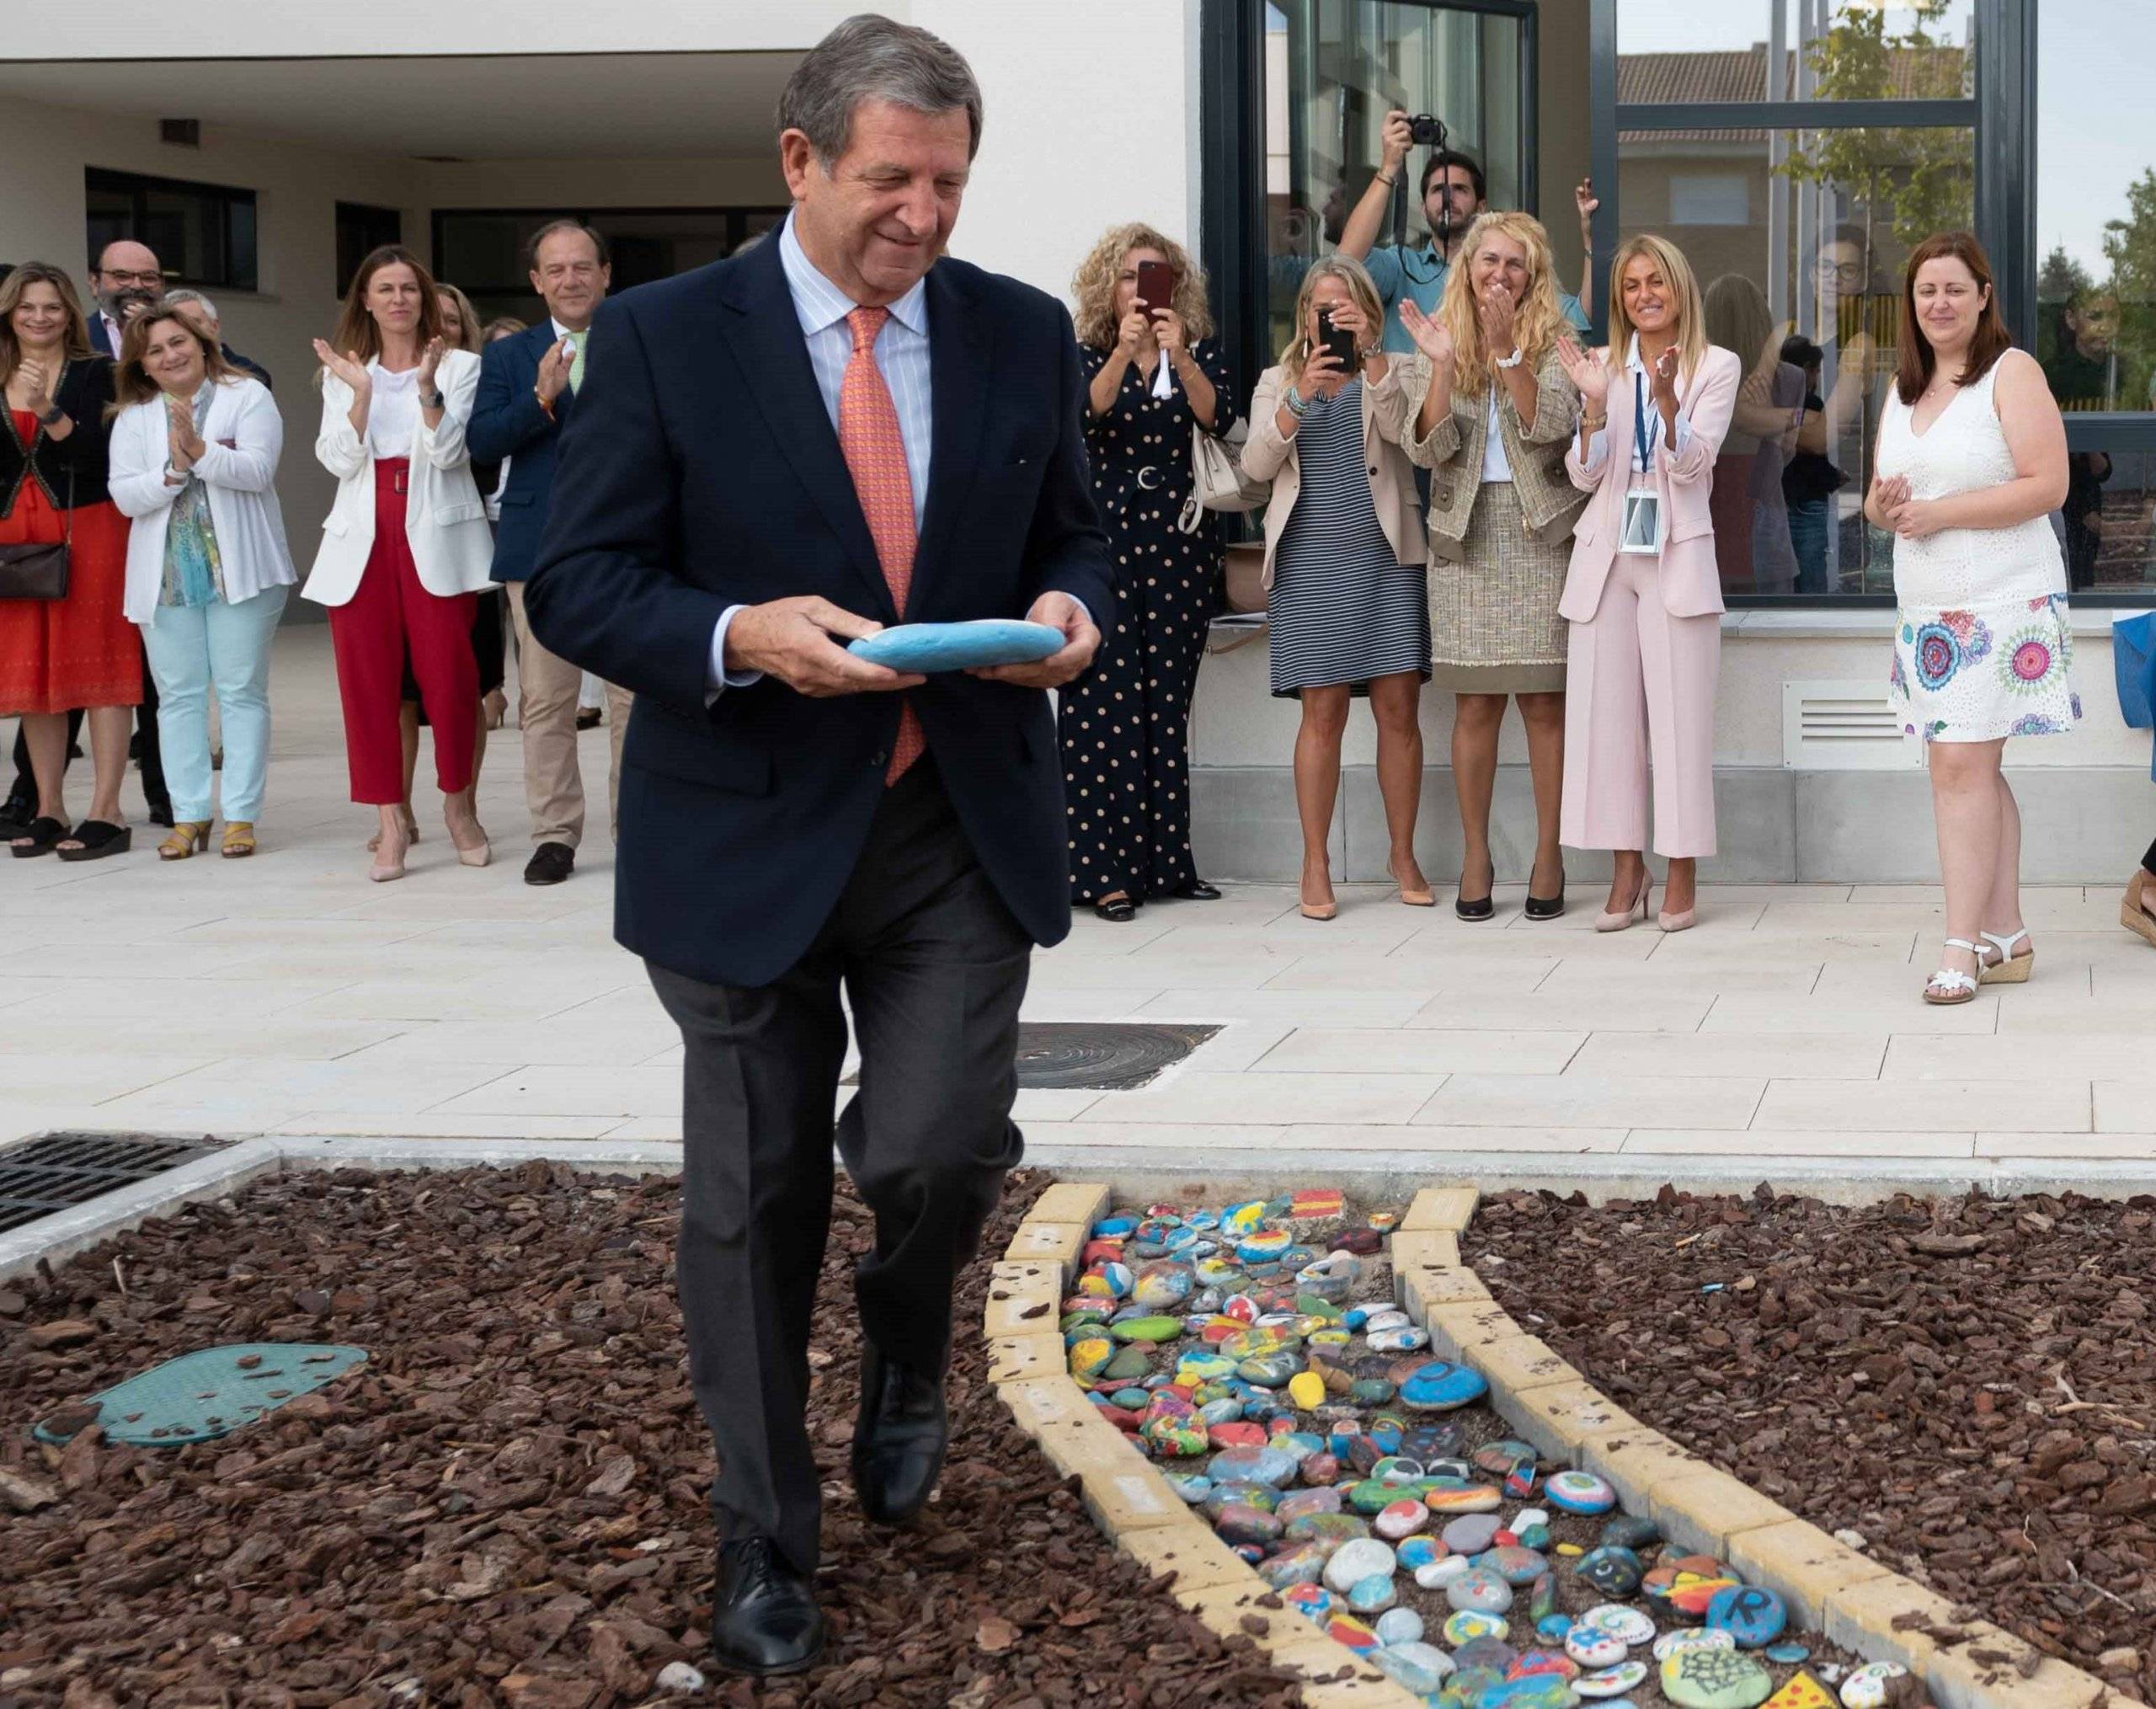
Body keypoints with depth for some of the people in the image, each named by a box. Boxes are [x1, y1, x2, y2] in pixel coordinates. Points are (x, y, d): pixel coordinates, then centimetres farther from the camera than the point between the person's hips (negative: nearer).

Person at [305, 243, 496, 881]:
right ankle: (390, 823, 5)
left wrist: (428, 387, -19)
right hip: (364, 538, 3)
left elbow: (447, 452, -6)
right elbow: (341, 460, 0)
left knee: (449, 672, -7)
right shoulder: (343, 374, 13)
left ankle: (458, 803, 13)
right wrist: (360, 393, -11)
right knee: (366, 678, -1)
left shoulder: (459, 367, 6)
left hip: (435, 534, -2)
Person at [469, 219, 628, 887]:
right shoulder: (508, 357, 11)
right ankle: (555, 833, 9)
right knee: (544, 701, 3)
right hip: (541, 549, 1)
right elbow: (482, 442, -3)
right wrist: (541, 399, -15)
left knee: (636, 693, 1)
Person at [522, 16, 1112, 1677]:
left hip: (964, 835, 2)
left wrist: (1070, 608, -9)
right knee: (754, 1199, 6)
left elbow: (1074, 537, 15)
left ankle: (906, 1348, 27)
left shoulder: (1023, 333, 5)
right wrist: (744, 638, -24)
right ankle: (766, 1542, 24)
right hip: (748, 837, -2)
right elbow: (577, 584, -7)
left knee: (936, 1154, -10)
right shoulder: (664, 336, -5)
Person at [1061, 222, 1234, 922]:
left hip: (1180, 541, 2)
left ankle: (1165, 860, 11)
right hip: (1107, 537, -2)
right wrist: (1123, 351, -27)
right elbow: (1086, 413, -14)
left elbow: (1218, 418, -8)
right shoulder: (1086, 355, 5)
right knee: (1103, 701, -7)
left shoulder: (1199, 353, 9)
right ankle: (1104, 867, -6)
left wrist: (1179, 357, -21)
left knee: (1168, 703, 5)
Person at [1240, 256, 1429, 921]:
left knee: (1399, 709, -1)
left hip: (1387, 556, 0)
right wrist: (1302, 396, -14)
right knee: (1323, 713, -2)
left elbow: (1400, 428, -11)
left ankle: (1403, 855, 11)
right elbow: (1256, 463, -1)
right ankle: (1315, 866, 4)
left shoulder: (1388, 376, 11)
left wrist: (1369, 352, -18)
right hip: (1311, 561, 0)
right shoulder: (1278, 382, 14)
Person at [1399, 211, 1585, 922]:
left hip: (1541, 535, -1)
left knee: (1544, 701, -1)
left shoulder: (1553, 345, 4)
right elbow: (1428, 447, -4)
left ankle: (1549, 855, 5)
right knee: (1475, 703, 2)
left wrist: (1508, 352, -23)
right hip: (1467, 537, 2)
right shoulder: (1437, 347, 9)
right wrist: (1442, 363, -17)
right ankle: (1476, 856, 8)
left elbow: (1551, 426, -13)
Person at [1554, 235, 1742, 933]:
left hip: (1676, 556, -3)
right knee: (1607, 711, 3)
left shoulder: (1717, 367, 2)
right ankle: (1628, 868, 10)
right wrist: (1594, 405, -14)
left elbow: (1691, 464, -7)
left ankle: (1682, 871, 4)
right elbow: (1585, 474, 3)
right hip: (1606, 554, 3)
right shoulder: (1603, 365, 8)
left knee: (1680, 712, -4)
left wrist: (1666, 399, -24)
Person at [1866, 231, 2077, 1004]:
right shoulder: (1903, 388, 16)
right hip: (1925, 609, 7)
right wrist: (1882, 504, -3)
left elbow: (2048, 485, -15)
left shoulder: (2012, 373, -6)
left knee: (1962, 766, -13)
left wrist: (1939, 512, -17)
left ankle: (1963, 945, -11)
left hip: (2002, 606, -7)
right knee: (1971, 770, 8)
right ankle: (2006, 938, 15)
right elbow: (1885, 499, 22)